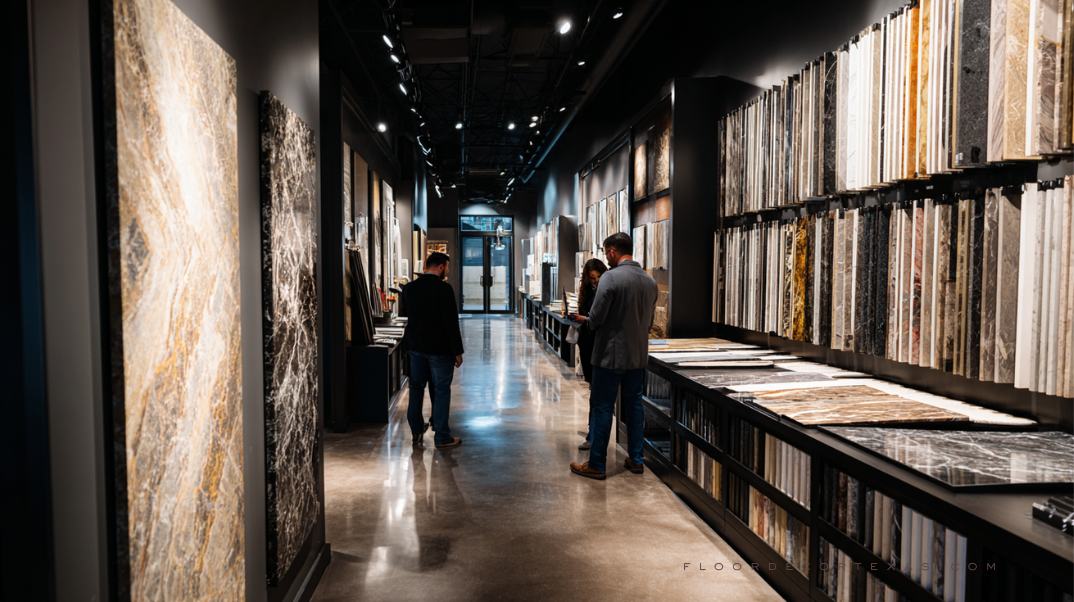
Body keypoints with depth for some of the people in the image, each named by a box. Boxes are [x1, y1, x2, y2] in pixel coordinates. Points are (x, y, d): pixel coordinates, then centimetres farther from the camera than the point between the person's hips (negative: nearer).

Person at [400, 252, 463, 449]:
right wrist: (457, 351, -12)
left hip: (415, 346, 6)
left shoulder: (409, 288, 3)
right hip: (440, 349, -6)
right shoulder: (444, 289, -16)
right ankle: (442, 437, 7)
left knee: (416, 388, 14)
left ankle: (417, 433, 22)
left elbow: (403, 312, 19)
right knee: (441, 391, 3)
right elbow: (451, 322, -17)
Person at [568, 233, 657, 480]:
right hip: (638, 355, 7)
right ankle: (636, 459, 22)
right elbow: (649, 321, 13)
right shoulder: (650, 280, 5)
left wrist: (583, 320, 5)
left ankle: (596, 465, 8)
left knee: (602, 408, 2)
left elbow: (596, 319, -16)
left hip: (610, 355, -6)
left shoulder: (610, 277, -16)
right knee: (634, 405, 15)